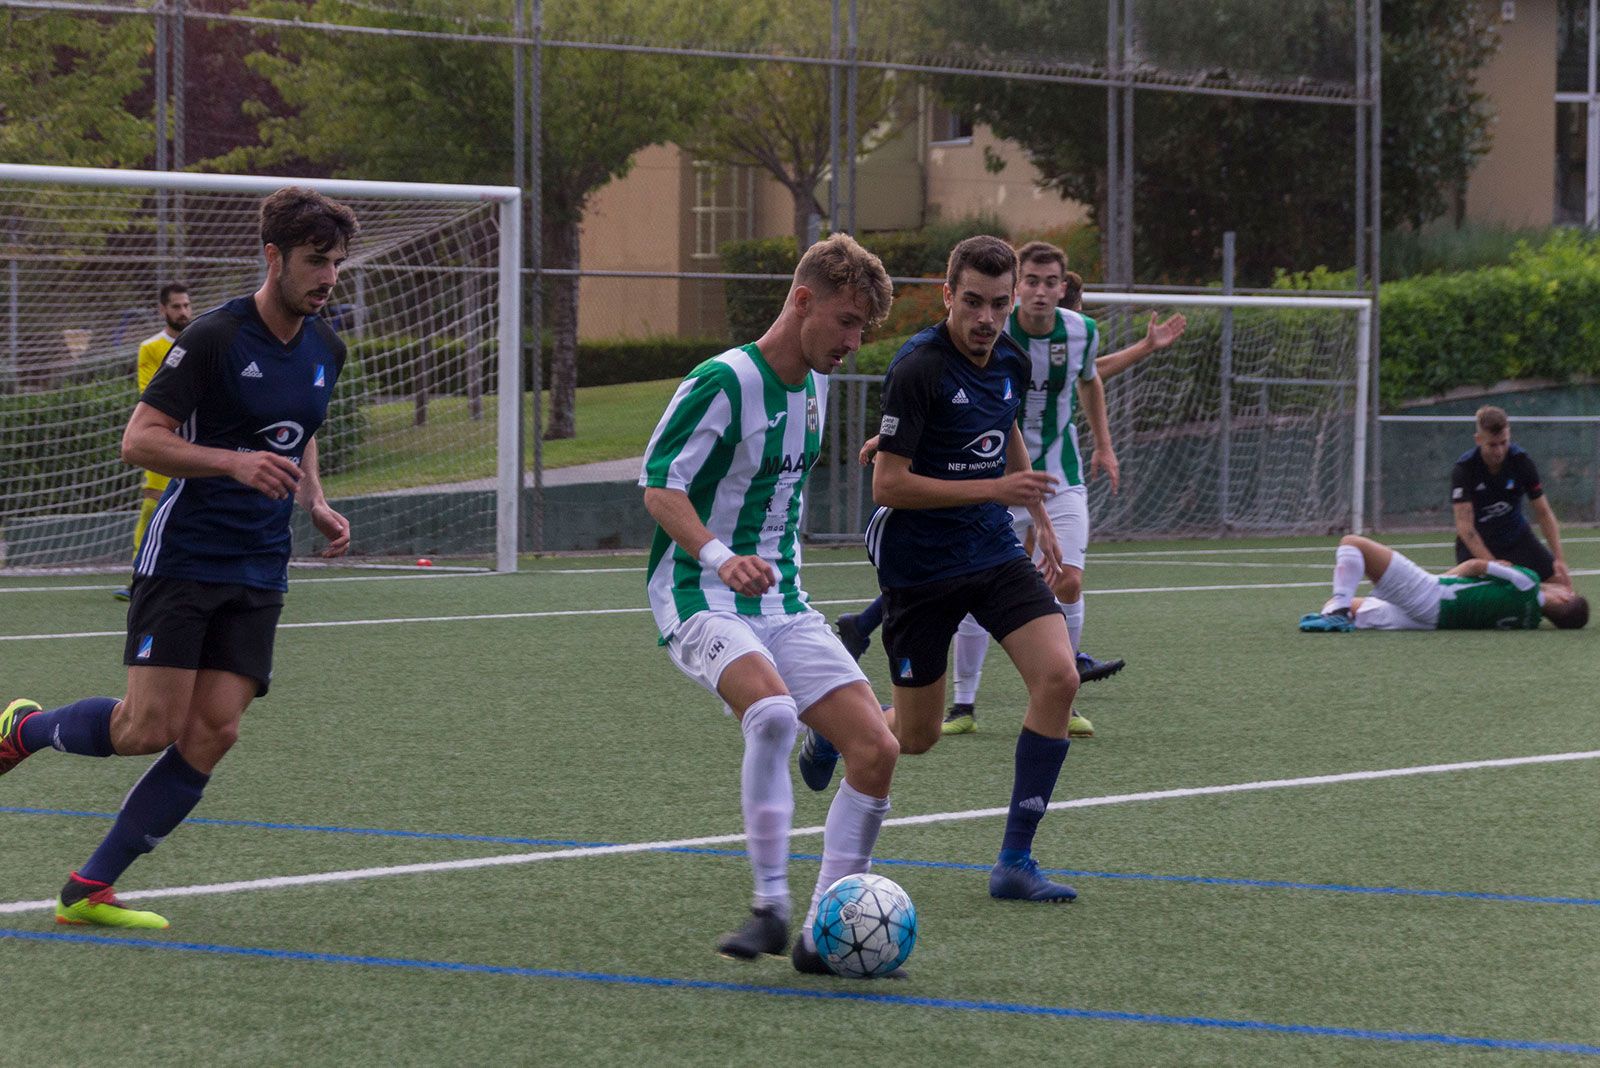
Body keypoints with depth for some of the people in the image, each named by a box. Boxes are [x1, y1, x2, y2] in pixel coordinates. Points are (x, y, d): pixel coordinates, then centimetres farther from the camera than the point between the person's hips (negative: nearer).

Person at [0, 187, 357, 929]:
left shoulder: (325, 351, 9)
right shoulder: (215, 338, -13)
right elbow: (138, 440, -14)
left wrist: (316, 505, 8)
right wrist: (234, 462, -26)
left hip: (258, 577, 6)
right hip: (182, 558, -6)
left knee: (212, 734, -6)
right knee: (149, 727, -12)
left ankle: (89, 891, 1)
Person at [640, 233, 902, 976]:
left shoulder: (814, 384, 11)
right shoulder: (723, 381, -14)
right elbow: (659, 487, -17)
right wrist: (719, 557, -32)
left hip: (781, 602, 8)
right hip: (701, 601, -8)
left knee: (877, 749, -6)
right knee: (773, 712, -36)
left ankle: (824, 933, 2)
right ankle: (770, 908, -27)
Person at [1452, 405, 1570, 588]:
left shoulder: (1522, 461, -15)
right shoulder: (1464, 468, -23)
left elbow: (1543, 513, -9)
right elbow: (1464, 525, -28)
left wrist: (1559, 559, -19)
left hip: (1516, 535, 3)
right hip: (1477, 544, -3)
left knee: (1560, 583, -7)